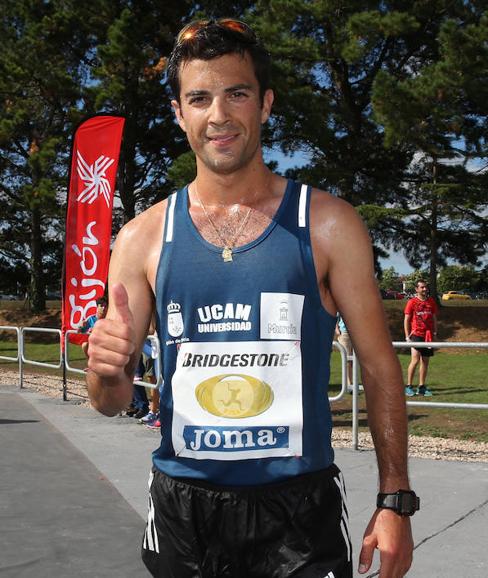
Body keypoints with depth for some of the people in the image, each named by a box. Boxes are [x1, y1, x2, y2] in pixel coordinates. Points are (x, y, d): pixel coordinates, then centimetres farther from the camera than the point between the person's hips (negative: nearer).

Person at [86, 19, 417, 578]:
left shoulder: (328, 224, -4)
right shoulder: (143, 237, 0)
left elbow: (379, 367, 0)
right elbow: (112, 402, 4)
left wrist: (394, 501, -5)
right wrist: (107, 372, -19)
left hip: (300, 509, -2)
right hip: (182, 506, 2)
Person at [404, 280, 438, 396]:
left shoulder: (431, 301, 10)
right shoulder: (412, 302, -2)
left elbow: (434, 318, 17)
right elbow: (406, 319, -1)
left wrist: (435, 332, 9)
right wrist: (407, 336, -6)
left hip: (428, 335, 5)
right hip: (416, 334, -5)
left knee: (425, 361, 7)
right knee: (415, 360, -12)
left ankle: (422, 387, 14)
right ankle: (408, 386, -4)